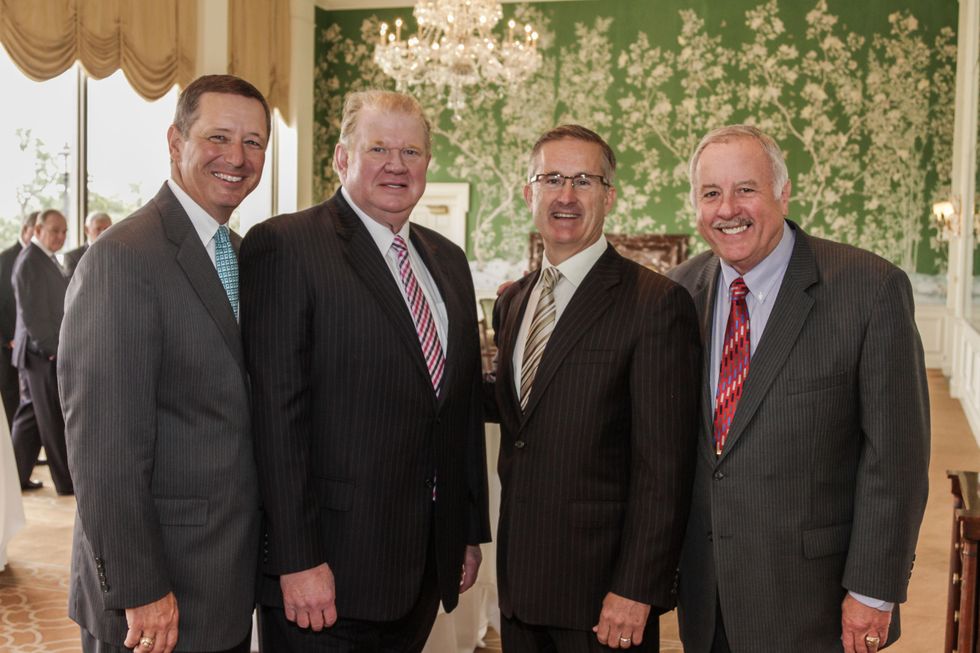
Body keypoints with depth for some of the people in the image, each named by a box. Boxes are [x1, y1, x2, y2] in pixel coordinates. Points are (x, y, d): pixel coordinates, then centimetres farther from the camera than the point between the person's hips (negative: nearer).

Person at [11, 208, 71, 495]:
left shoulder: (49, 258, 14)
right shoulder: (30, 261, -15)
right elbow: (31, 313, -19)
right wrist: (51, 347, -18)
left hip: (54, 350, 9)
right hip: (43, 352, -9)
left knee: (33, 416, 14)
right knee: (55, 420, -1)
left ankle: (17, 476, 22)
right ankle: (67, 481, 8)